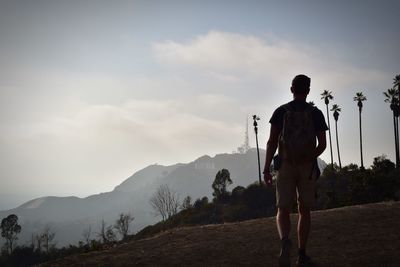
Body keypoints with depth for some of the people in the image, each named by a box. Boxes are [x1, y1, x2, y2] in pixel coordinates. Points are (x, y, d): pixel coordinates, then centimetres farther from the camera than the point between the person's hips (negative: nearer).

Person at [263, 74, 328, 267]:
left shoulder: (280, 111, 0)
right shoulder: (316, 113, 1)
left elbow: (272, 141, -8)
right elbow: (322, 144, -1)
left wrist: (266, 169, -7)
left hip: (285, 167, 0)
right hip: (308, 168, 1)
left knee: (283, 211, 2)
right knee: (304, 211, 12)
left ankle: (285, 241, -29)